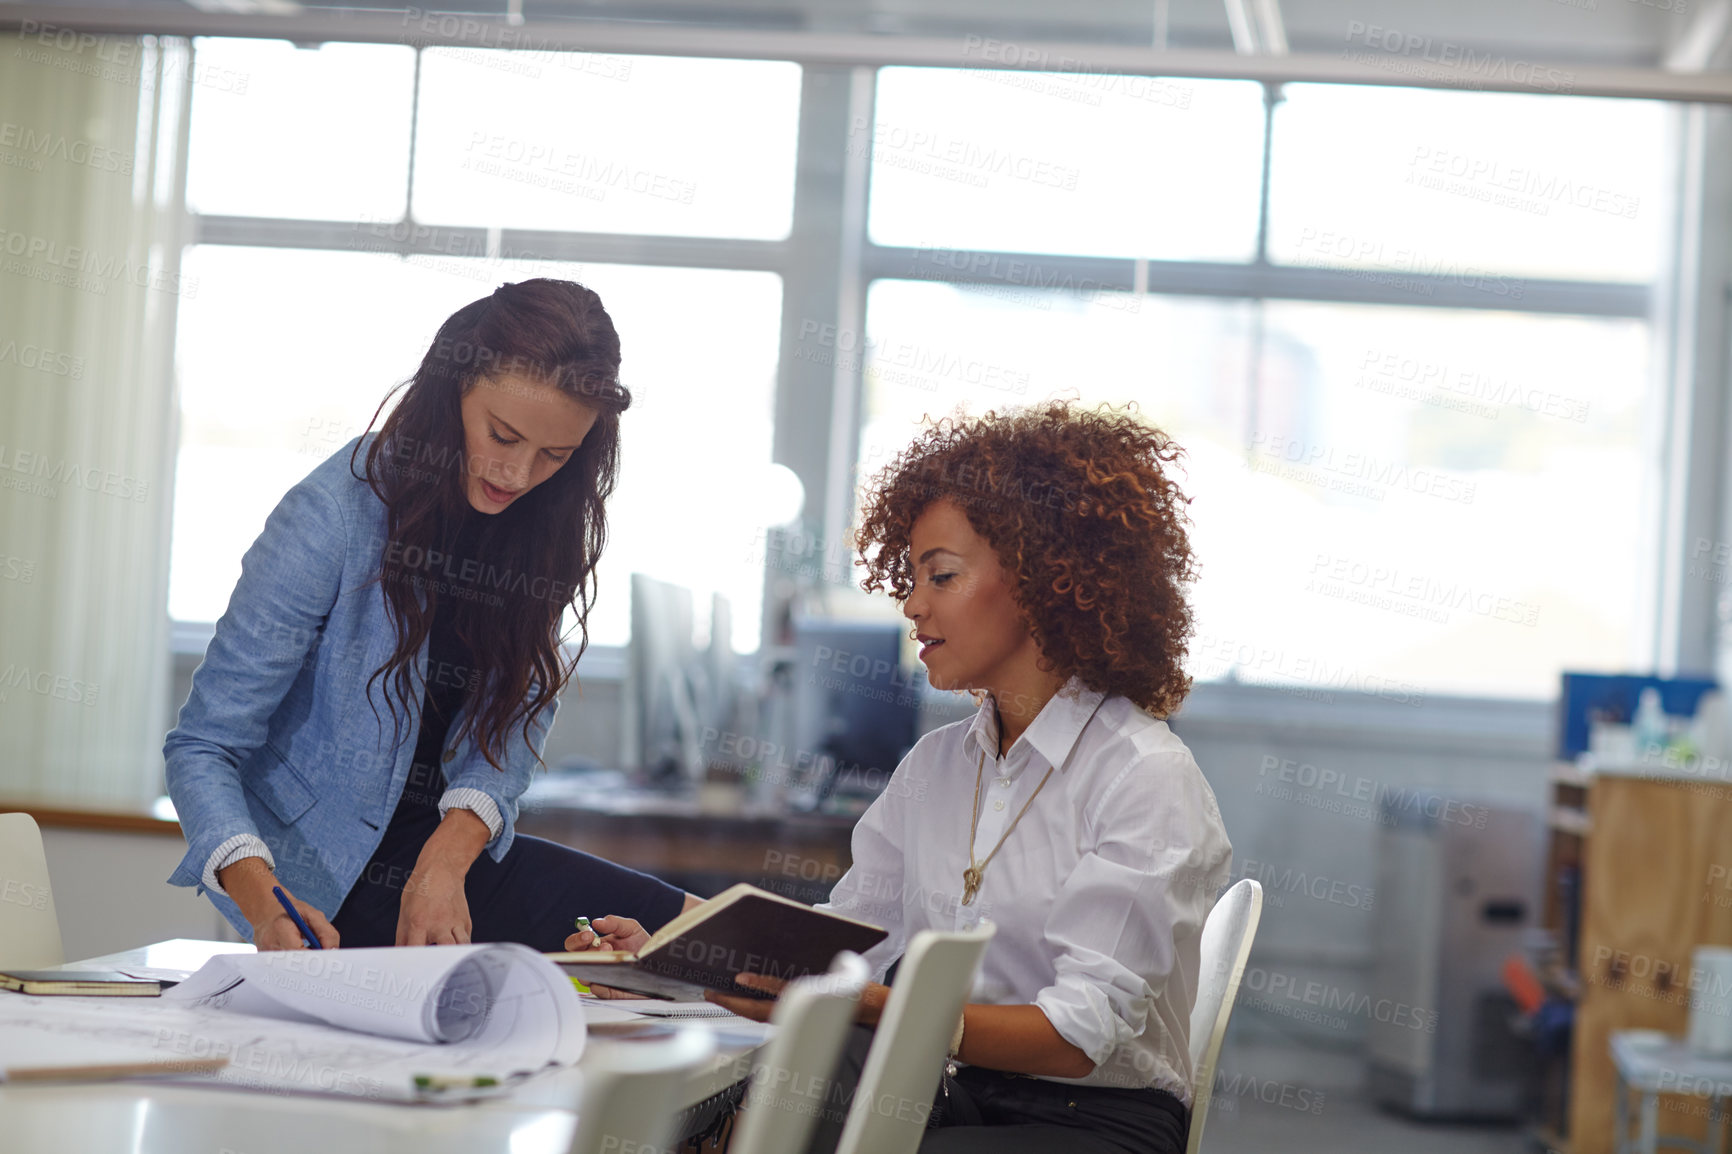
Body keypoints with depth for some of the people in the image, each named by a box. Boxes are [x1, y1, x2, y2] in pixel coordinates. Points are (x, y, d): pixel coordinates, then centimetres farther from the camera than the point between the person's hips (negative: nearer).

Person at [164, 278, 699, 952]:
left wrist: (449, 856, -24)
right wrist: (261, 899, -37)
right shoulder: (333, 518, -19)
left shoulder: (543, 521, -1)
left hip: (457, 848, 6)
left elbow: (517, 719, -3)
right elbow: (203, 745, -18)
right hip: (325, 883, -6)